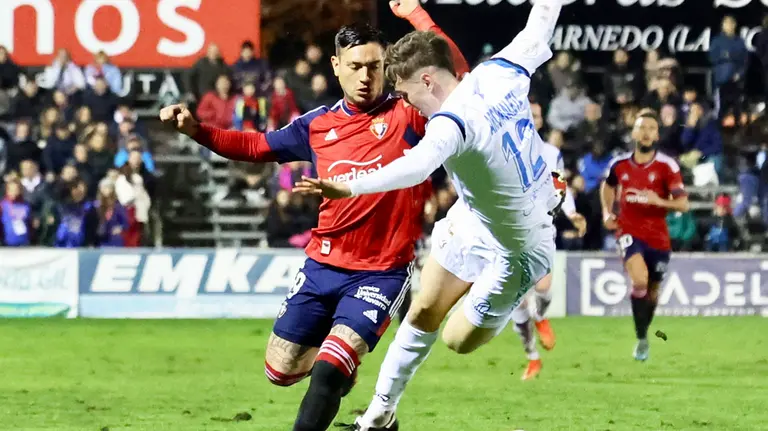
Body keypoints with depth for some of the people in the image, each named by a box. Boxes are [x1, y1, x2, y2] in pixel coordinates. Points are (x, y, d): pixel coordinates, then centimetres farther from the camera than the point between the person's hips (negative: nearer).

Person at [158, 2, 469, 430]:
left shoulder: (407, 116, -7)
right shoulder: (318, 125, 6)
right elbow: (256, 146, 17)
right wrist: (196, 129, 5)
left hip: (381, 272, -5)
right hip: (324, 265, 5)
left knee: (328, 372, -20)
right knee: (280, 370, 13)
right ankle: (342, 362, 43)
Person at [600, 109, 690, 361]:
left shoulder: (667, 166, -8)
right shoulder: (619, 165, 0)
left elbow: (683, 204, -11)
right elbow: (608, 186, 24)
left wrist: (659, 201, -29)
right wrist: (607, 213, 10)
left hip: (658, 236, 1)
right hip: (629, 232, -1)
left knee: (652, 291, 14)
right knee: (640, 280, -26)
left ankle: (644, 331, 43)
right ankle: (641, 338, -13)